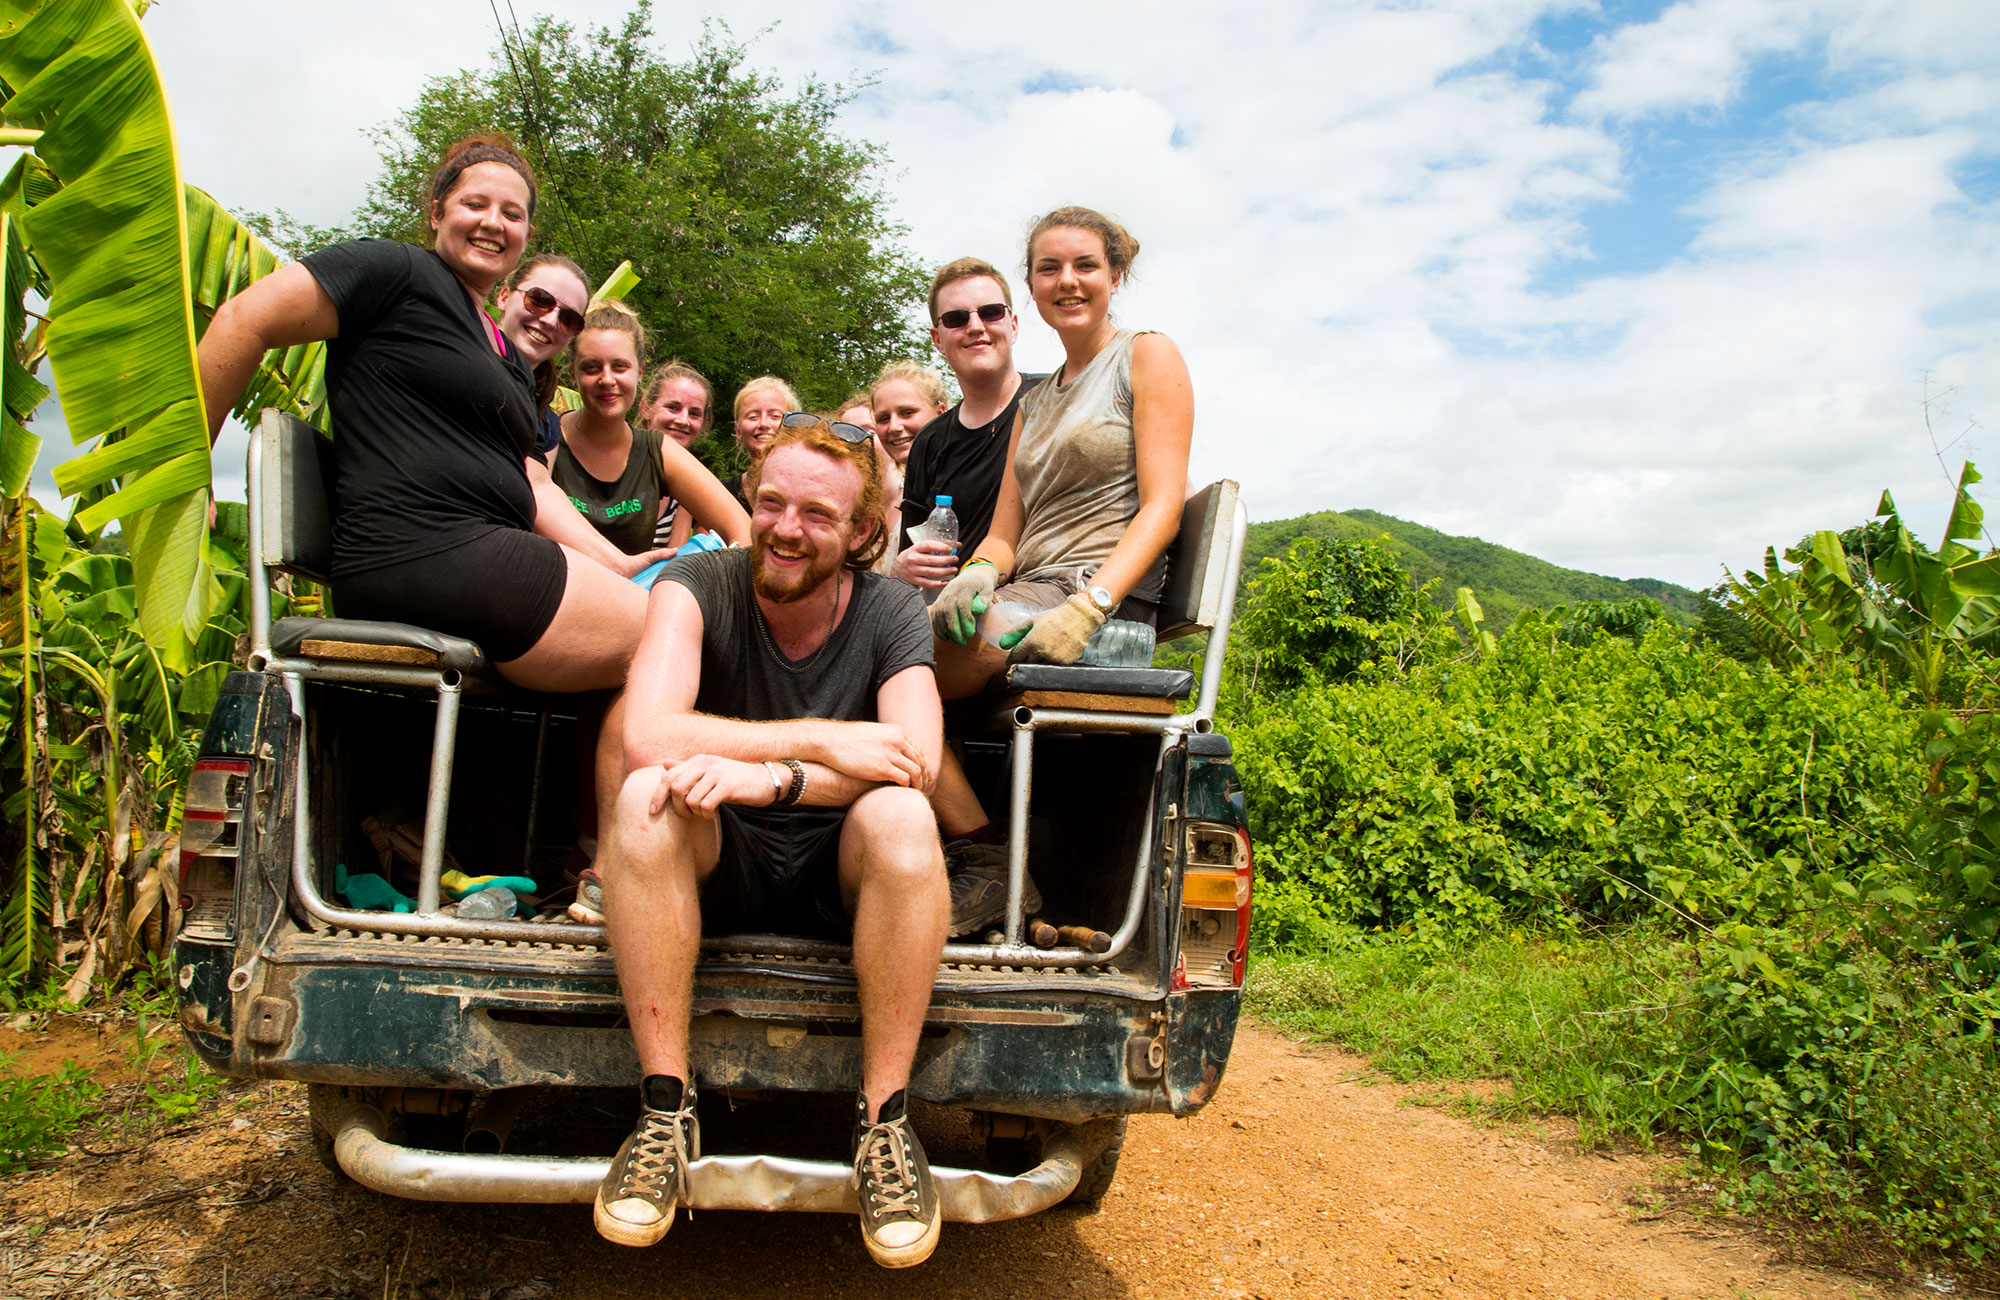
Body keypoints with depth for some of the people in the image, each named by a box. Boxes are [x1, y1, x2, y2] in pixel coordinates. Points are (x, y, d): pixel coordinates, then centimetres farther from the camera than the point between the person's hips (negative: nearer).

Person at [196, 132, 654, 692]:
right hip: (422, 556, -9)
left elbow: (527, 487, 23)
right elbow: (243, 321, -4)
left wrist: (613, 564, 9)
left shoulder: (513, 361, 27)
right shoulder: (396, 269, 2)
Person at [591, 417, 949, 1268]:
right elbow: (646, 736, -26)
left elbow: (916, 759, -22)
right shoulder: (698, 587, -9)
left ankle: (884, 1119, -20)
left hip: (842, 876, 0)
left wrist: (766, 776, -36)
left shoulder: (891, 613, -5)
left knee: (900, 818, -32)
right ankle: (666, 1110, -22)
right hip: (718, 870, 0)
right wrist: (820, 743, -31)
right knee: (648, 794, -31)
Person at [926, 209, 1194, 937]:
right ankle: (977, 852, -20)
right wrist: (978, 572, -7)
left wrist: (1089, 606, -21)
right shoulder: (1033, 404, 27)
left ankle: (989, 864, -16)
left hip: (1107, 605, -7)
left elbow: (1162, 505, -6)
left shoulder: (1147, 357, 6)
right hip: (1029, 596, 7)